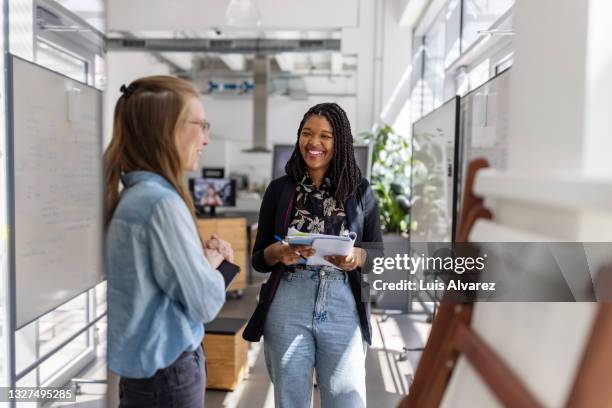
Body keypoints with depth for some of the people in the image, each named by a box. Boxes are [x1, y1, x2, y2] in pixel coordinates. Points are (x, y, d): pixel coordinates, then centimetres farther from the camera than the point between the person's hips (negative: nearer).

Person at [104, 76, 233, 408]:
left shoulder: (130, 195, 2)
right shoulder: (162, 202, -25)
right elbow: (205, 303, -21)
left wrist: (200, 255, -1)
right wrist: (212, 261, -5)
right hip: (167, 370, -8)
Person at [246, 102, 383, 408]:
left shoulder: (360, 190, 3)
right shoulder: (279, 189, 3)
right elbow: (257, 259, 6)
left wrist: (357, 257, -14)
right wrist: (277, 253, -16)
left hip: (343, 309, 0)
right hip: (287, 308, 1)